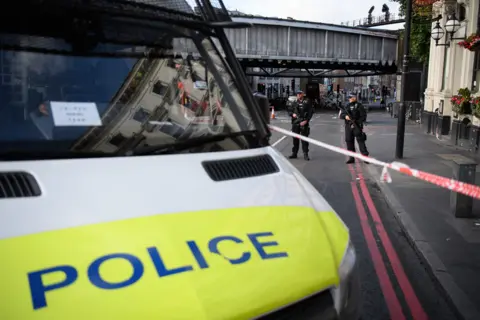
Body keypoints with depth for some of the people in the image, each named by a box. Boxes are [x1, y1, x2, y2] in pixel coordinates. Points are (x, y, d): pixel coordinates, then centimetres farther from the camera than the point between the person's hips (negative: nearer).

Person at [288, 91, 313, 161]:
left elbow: (311, 112, -4)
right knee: (295, 139, 9)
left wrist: (306, 121, -14)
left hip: (304, 123, -4)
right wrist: (292, 114, -8)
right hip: (295, 123, 4)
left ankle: (305, 154, 1)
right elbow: (289, 111, 15)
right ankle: (294, 153, 18)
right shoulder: (295, 103, 11)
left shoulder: (307, 102, 0)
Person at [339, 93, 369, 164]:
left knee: (360, 141, -9)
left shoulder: (359, 106, -2)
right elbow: (341, 115, 10)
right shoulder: (347, 106, 14)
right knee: (349, 142, 6)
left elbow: (363, 115, -6)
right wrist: (345, 116, -13)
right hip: (348, 127, 5)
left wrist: (358, 122, -19)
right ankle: (351, 158, 13)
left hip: (357, 126, -5)